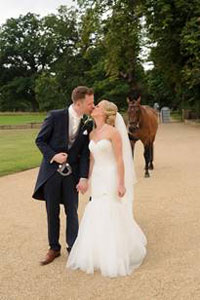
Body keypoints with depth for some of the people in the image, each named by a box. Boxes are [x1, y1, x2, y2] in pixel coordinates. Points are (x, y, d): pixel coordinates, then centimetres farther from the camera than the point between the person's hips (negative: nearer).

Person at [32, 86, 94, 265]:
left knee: (72, 212, 7)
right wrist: (53, 156, -18)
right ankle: (54, 248, 25)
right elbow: (40, 140, -3)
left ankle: (73, 247, 22)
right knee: (52, 212, 10)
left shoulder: (88, 124, -2)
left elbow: (85, 153, -2)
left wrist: (84, 178, -10)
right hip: (52, 171, -1)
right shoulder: (56, 116, -10)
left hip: (71, 173, 2)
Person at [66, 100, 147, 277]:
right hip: (97, 178, 7)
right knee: (96, 216, 11)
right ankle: (99, 254, 28)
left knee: (112, 216, -1)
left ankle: (115, 259, 14)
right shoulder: (92, 134, 10)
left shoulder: (113, 132, -12)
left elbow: (120, 160, -14)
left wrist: (121, 184, -17)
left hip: (112, 178, -7)